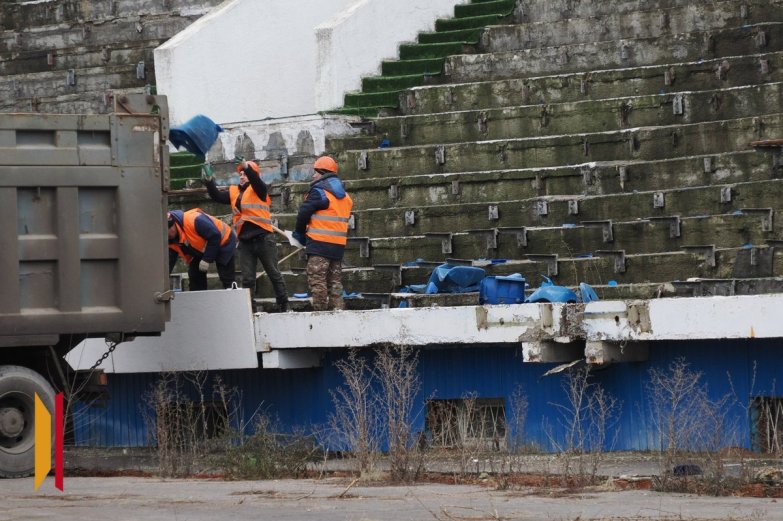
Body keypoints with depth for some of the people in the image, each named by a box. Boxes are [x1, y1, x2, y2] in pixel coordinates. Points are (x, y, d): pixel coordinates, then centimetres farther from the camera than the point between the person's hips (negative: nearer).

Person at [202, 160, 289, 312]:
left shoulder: (258, 189, -1)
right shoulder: (234, 192, 14)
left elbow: (256, 180, -21)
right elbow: (218, 196, 9)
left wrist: (248, 168, -38)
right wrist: (209, 183, -6)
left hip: (263, 239, -5)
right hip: (245, 241, 5)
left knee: (274, 274, 4)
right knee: (247, 279, 5)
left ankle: (284, 306, 11)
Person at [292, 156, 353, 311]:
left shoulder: (319, 191, -10)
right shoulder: (345, 196, 15)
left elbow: (303, 214, -11)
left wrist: (299, 234, 6)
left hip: (319, 245, -8)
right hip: (338, 246, 8)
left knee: (317, 281, -7)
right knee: (335, 282, 11)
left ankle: (320, 311, -12)